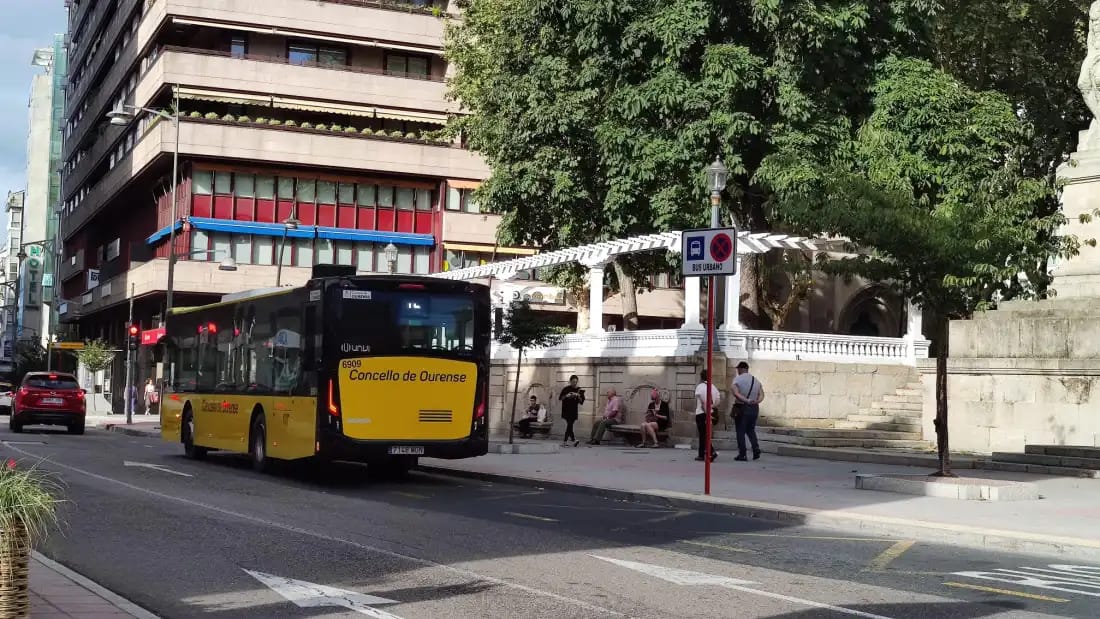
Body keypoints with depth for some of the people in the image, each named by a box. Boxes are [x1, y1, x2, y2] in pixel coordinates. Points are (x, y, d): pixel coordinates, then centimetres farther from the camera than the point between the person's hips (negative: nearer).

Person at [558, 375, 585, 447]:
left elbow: (581, 401, 4)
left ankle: (565, 441, 10)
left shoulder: (579, 390, 4)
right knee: (569, 424, -12)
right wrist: (566, 396, -16)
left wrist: (578, 396, -15)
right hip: (566, 409, -3)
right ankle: (573, 439, -17)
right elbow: (560, 398, 0)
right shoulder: (566, 389, -1)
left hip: (574, 410, 3)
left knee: (569, 425, 2)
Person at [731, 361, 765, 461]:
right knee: (751, 430, 19)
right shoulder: (756, 380, 11)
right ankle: (756, 448, -2)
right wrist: (757, 401, -14)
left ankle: (742, 455, 0)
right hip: (754, 408, 5)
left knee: (740, 432, 3)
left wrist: (746, 400, -25)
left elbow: (735, 393, -21)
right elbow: (761, 395, 1)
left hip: (741, 408, -5)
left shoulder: (737, 379, -5)